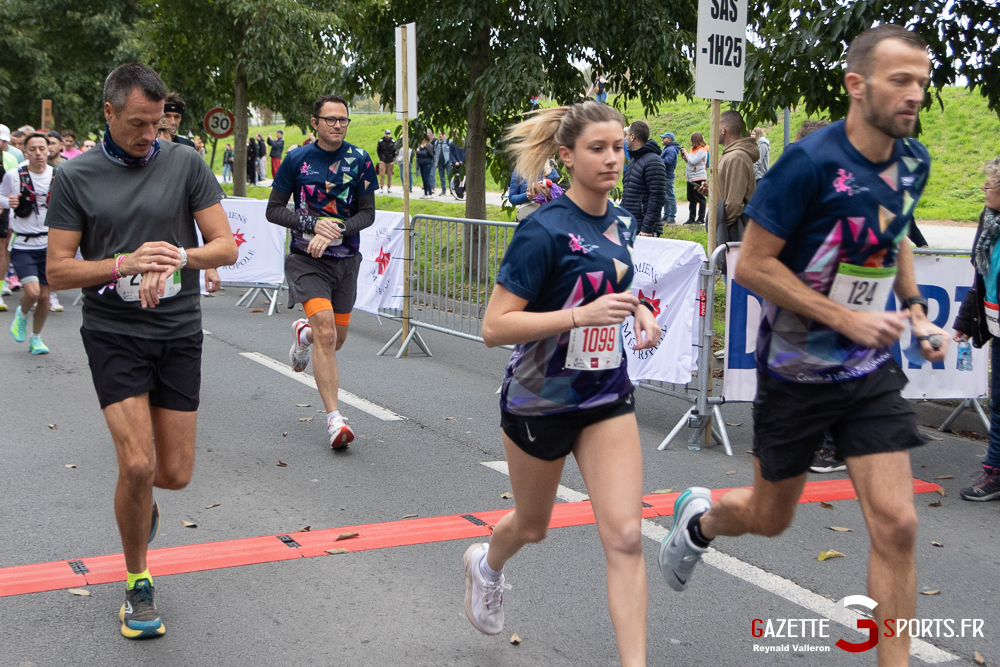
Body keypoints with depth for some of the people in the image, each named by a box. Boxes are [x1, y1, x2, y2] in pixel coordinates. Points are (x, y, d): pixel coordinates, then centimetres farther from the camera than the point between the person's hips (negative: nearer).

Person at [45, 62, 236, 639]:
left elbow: (226, 247, -1)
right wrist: (124, 264, -18)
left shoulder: (186, 164, 1)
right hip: (114, 333, -2)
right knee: (138, 463, -14)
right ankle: (138, 582, 9)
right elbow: (59, 271, -2)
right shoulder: (76, 177, -1)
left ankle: (138, 497, 43)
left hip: (180, 333, 2)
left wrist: (179, 256, -21)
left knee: (174, 474, 4)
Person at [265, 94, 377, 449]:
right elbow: (273, 210, -1)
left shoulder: (360, 160, 0)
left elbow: (368, 213, 0)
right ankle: (334, 419, -16)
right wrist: (313, 224, -16)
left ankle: (303, 333, 51)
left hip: (346, 260, 3)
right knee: (326, 333, -20)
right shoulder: (297, 159, -4)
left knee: (335, 339, 14)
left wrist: (335, 231, -16)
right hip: (307, 259, -3)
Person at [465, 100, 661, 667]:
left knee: (625, 536, -8)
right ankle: (487, 563, 55)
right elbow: (494, 327, -23)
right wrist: (582, 315, -31)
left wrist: (639, 311, 0)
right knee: (532, 527, 19)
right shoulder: (544, 230, -20)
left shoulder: (623, 222, 1)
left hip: (608, 396, 4)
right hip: (540, 401, -4)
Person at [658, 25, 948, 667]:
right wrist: (847, 318, -22)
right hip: (796, 372, -4)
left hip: (872, 372, 5)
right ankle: (699, 517, 47)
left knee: (896, 523, -6)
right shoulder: (811, 162, -21)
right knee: (770, 519, 13)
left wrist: (915, 308, 5)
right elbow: (752, 265, -19)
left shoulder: (913, 162, 0)